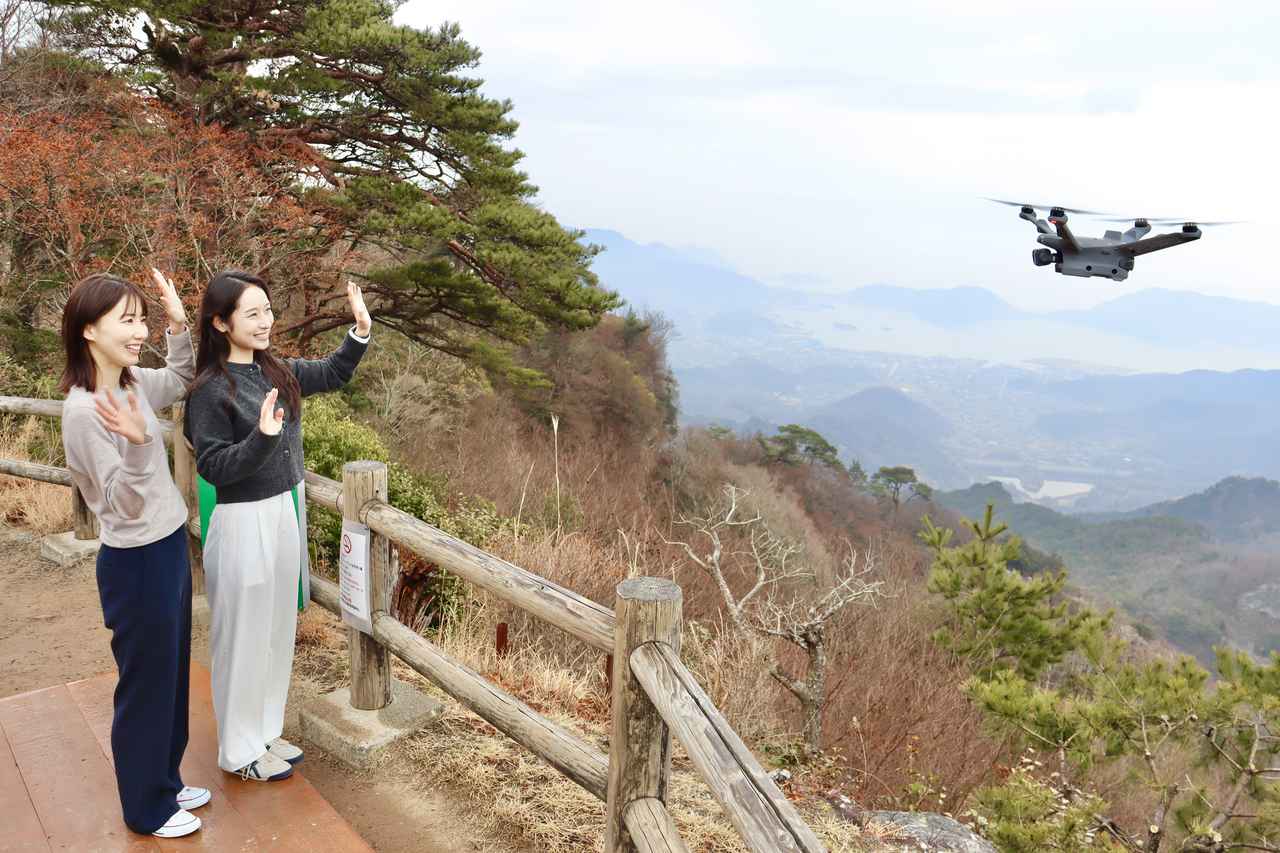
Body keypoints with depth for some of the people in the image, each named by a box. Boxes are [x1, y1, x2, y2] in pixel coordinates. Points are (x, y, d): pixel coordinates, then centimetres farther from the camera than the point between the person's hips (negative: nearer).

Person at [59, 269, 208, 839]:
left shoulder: (133, 382, -1)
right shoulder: (85, 411, -24)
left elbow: (181, 382, 21)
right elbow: (123, 504, -26)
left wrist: (179, 325, 4)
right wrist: (137, 443, -44)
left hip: (168, 548, 8)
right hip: (136, 563, -8)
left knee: (171, 674, 22)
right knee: (145, 684, 10)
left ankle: (164, 782, 41)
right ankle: (147, 809, 30)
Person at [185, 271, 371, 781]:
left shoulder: (276, 371, 2)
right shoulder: (210, 389, -18)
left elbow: (332, 375, 17)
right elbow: (214, 467, -19)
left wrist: (360, 331, 2)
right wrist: (263, 436, -34)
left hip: (287, 511, 8)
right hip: (245, 523, -7)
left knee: (278, 630, 19)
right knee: (244, 638, 8)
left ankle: (265, 732, 37)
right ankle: (240, 751, 26)